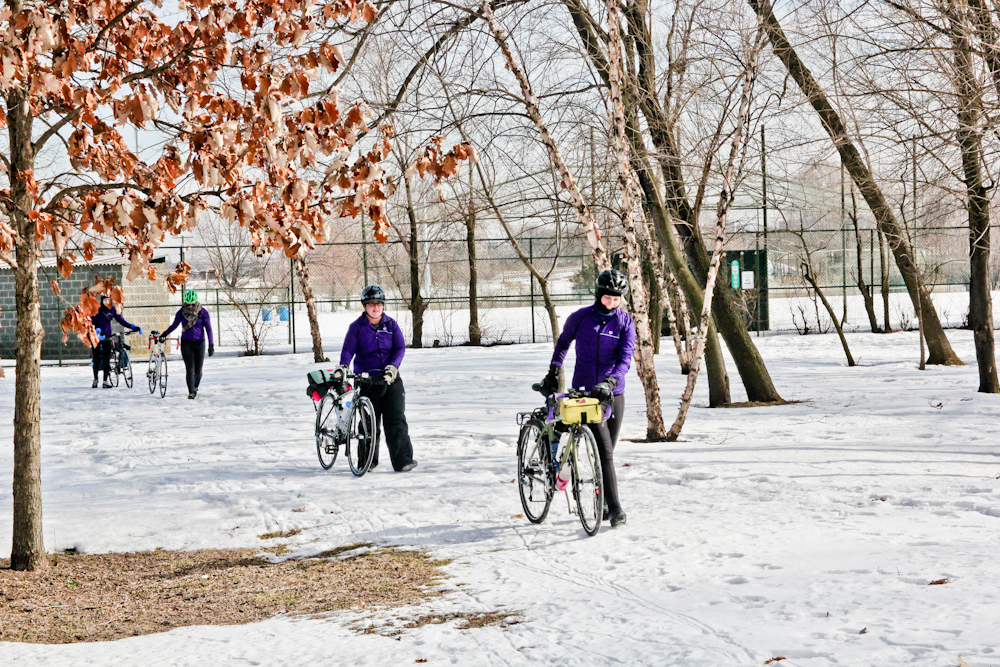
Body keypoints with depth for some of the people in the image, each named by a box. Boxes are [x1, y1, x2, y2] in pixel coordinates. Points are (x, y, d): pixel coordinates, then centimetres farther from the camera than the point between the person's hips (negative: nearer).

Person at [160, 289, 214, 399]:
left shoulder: (203, 312, -6)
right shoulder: (181, 313, -3)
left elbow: (208, 328, -5)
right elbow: (174, 325, 14)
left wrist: (211, 345, -11)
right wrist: (164, 334, 6)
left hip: (199, 343, 0)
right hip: (186, 343, 0)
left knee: (198, 369, 3)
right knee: (190, 369, -9)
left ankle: (195, 387, 31)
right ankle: (191, 392, -4)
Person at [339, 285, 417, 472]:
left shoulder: (391, 325, 7)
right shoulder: (356, 327, 2)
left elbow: (400, 347, 2)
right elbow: (348, 350, -4)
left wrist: (393, 366, -16)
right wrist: (343, 366, -23)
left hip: (390, 380, 1)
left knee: (396, 419, -8)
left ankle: (403, 460, -11)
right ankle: (368, 459, 16)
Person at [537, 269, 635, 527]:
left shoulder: (625, 322, -1)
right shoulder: (580, 318, -1)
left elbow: (625, 358, -12)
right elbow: (563, 341, 19)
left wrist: (609, 382, -28)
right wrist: (554, 370, 15)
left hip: (613, 393, 2)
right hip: (584, 392, -2)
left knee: (608, 451, 10)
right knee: (604, 451, -13)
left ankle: (602, 502, 27)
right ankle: (614, 508, -14)